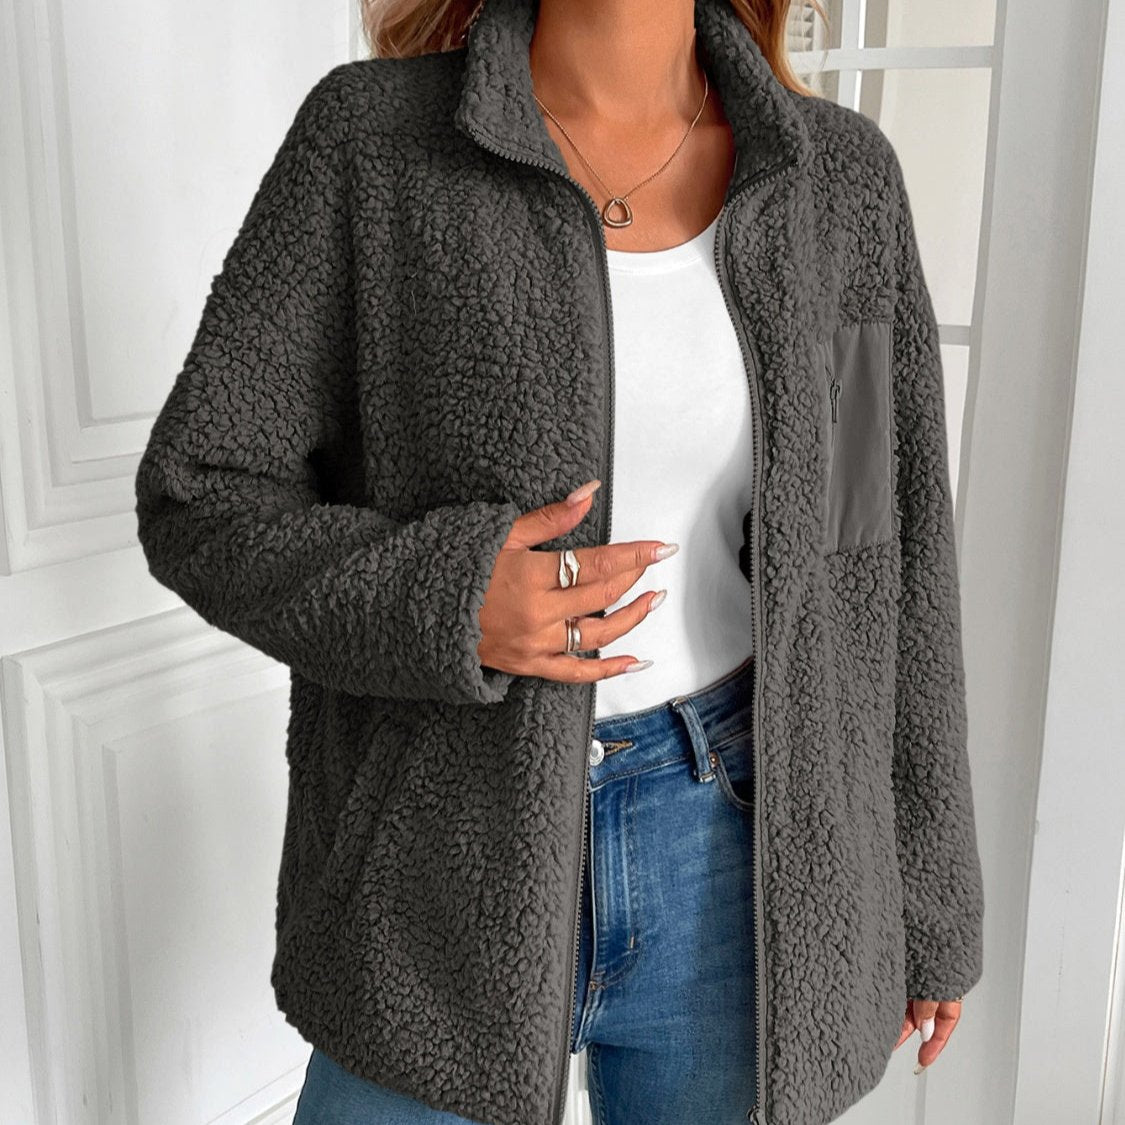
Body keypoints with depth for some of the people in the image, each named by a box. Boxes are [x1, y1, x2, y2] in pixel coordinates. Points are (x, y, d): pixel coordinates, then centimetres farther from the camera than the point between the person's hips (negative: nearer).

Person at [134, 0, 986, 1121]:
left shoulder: (838, 175, -2)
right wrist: (436, 600, -23)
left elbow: (891, 561, 2)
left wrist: (931, 895, 8)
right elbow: (200, 499, -5)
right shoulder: (370, 136, -7)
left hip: (733, 845, 2)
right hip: (459, 853, -1)